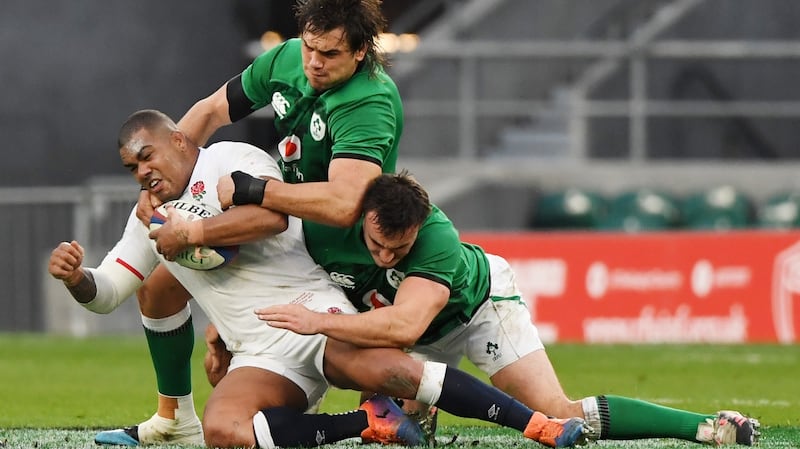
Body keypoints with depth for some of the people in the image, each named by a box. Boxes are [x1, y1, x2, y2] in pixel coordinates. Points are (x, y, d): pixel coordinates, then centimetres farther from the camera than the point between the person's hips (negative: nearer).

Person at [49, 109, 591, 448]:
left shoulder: (230, 160, 3)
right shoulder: (149, 220, 24)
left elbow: (272, 215, -15)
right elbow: (105, 292, 26)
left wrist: (194, 233, -11)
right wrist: (75, 277, 4)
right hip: (262, 357, 6)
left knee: (382, 367, -36)